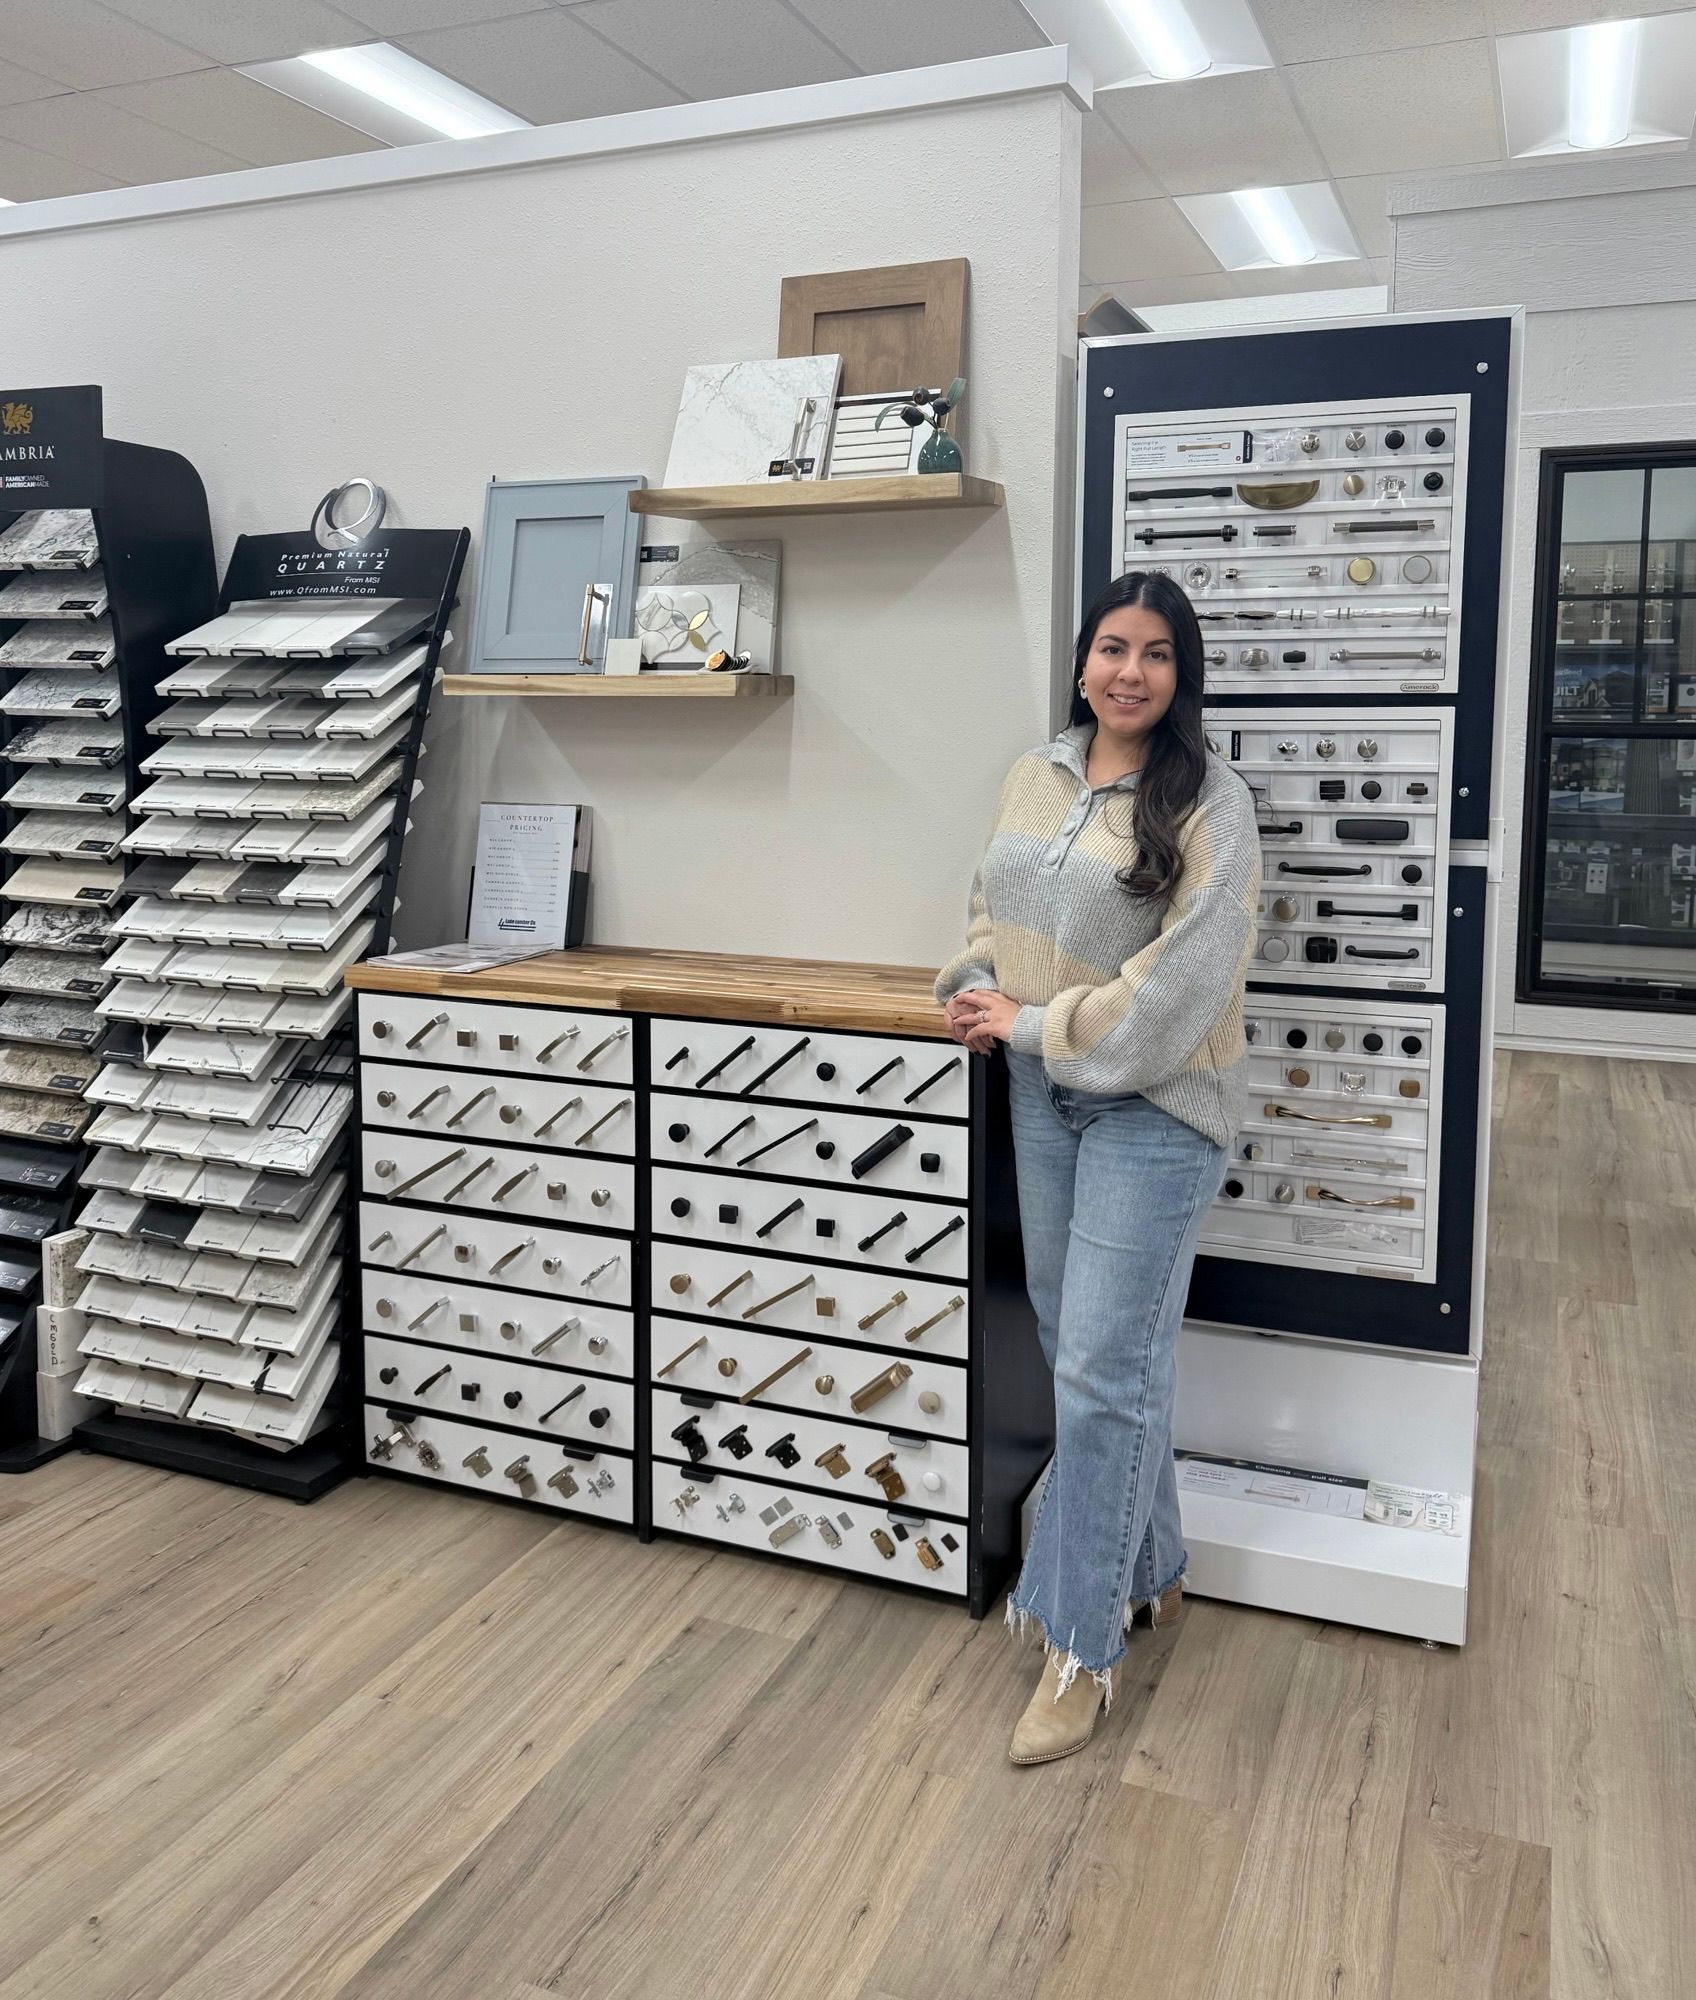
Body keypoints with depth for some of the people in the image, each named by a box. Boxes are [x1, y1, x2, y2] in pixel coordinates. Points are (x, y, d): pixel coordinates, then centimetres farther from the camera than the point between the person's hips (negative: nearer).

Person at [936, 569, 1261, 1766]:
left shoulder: (1209, 804, -14)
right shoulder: (1037, 777, 6)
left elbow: (1179, 984, -19)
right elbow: (996, 906, 15)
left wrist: (1033, 1026, -15)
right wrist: (975, 990, -4)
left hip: (1154, 1108, -7)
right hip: (1043, 1097, 7)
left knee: (1104, 1372, -4)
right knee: (1083, 1348, 16)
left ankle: (1084, 1646, 11)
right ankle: (1150, 1574, 36)